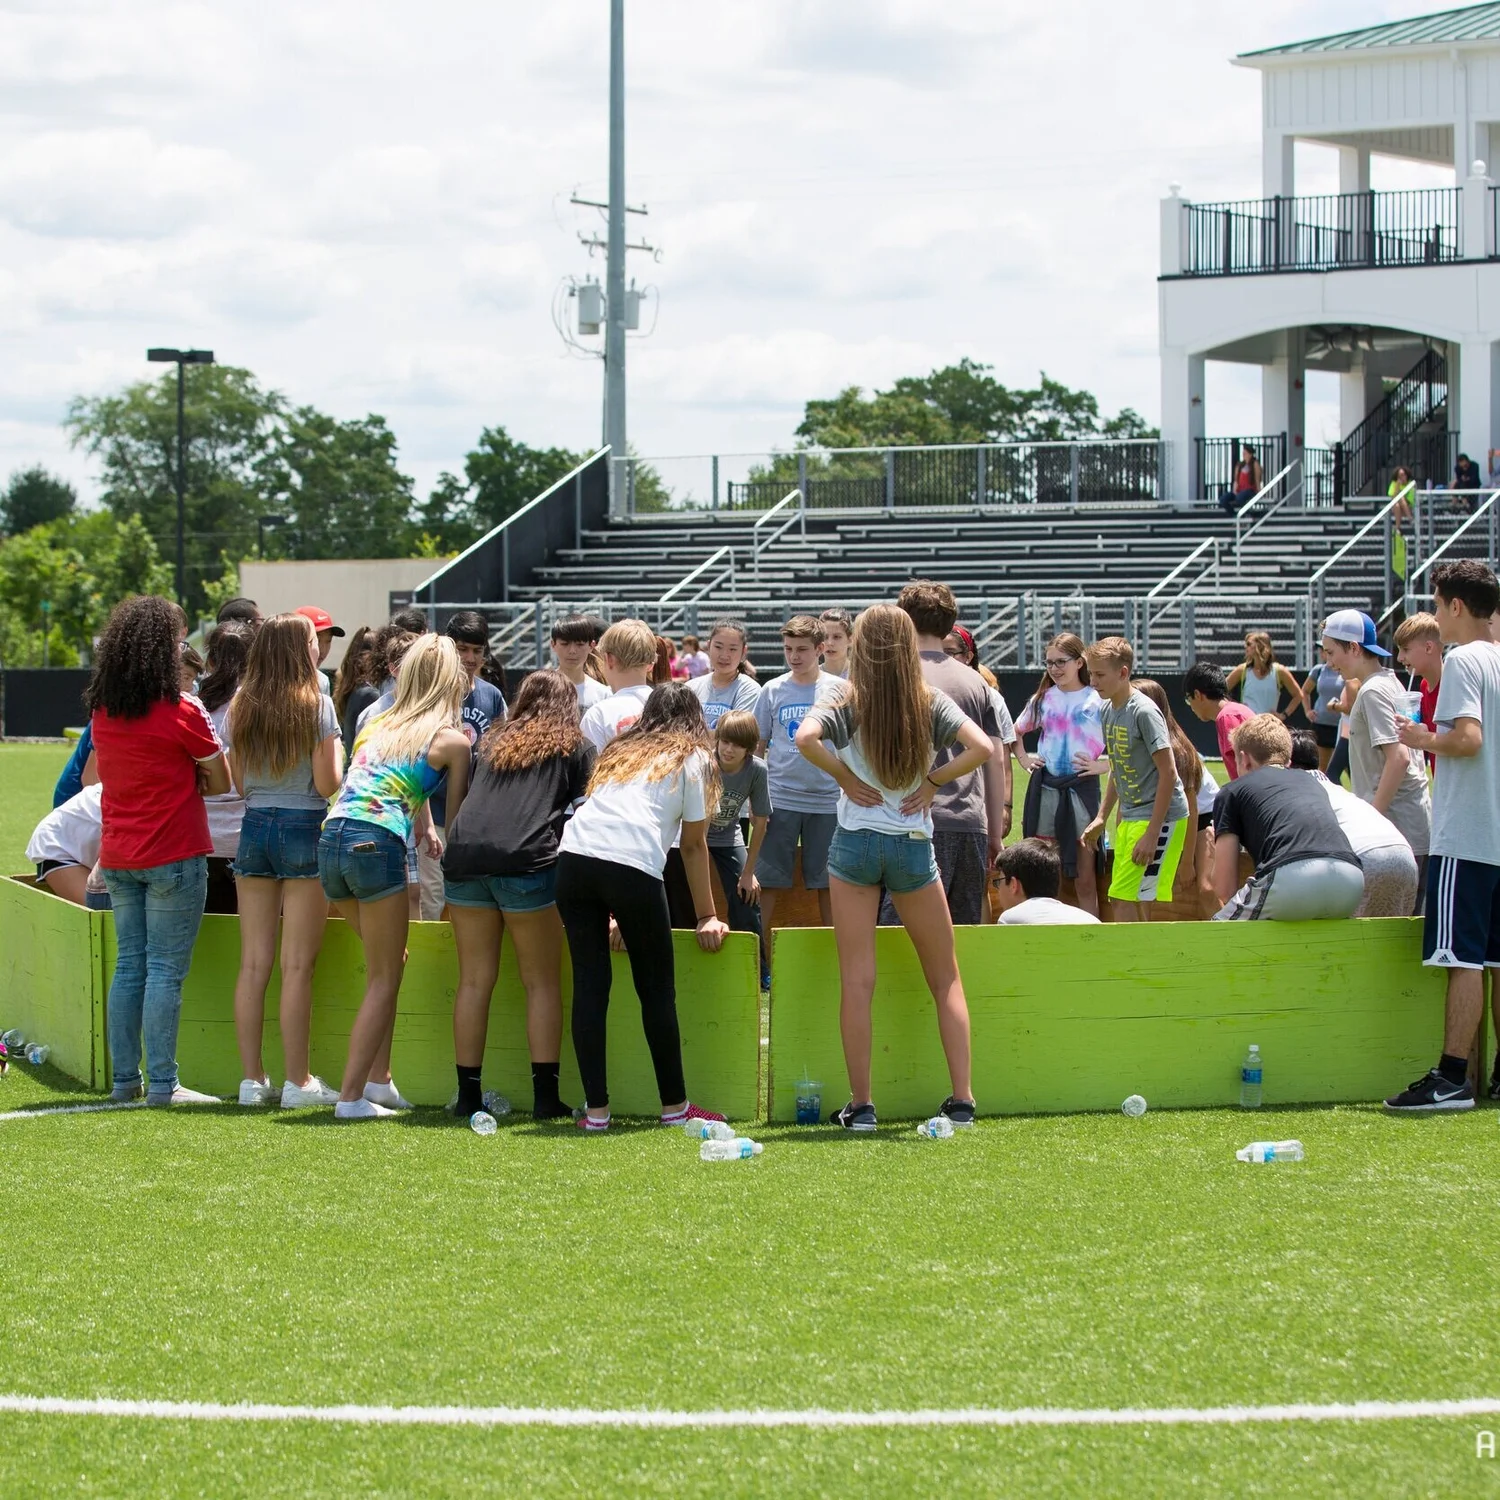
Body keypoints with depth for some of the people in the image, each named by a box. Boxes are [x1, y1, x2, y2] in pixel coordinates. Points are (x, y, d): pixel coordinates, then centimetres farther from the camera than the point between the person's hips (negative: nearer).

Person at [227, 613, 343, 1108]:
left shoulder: (242, 708, 5)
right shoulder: (317, 705, -8)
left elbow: (238, 782, 9)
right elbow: (327, 784, -10)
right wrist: (337, 754, 9)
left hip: (254, 827, 4)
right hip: (304, 829, -4)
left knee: (254, 963, 6)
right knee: (297, 965, -2)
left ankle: (252, 1077, 8)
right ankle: (297, 1081, -1)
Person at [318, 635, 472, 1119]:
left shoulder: (380, 725, 24)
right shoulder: (452, 740, 7)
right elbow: (455, 820, 12)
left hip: (331, 839, 6)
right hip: (376, 844, -6)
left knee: (384, 967, 22)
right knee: (384, 979, 3)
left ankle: (378, 1079, 21)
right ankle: (352, 1095, -3)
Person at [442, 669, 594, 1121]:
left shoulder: (492, 741, 27)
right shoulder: (574, 746, 15)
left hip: (464, 853, 4)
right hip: (527, 859, -4)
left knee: (474, 980, 7)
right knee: (542, 982, 3)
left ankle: (468, 1095, 8)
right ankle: (545, 1095, -2)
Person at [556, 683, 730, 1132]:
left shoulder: (619, 751, 32)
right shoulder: (692, 759, 18)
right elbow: (693, 845, 18)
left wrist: (612, 915, 39)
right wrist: (708, 917, 26)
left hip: (574, 855, 4)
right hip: (633, 866, -4)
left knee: (589, 985, 6)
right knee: (656, 989, 7)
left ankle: (595, 1109, 5)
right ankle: (674, 1106, 13)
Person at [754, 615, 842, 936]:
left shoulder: (838, 690, 2)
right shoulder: (773, 690, 4)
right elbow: (757, 748, 9)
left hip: (827, 800, -1)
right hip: (779, 800, 1)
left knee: (827, 884, 5)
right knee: (767, 884, -1)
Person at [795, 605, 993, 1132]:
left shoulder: (847, 701, -4)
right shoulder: (932, 703, -1)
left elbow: (806, 737, -23)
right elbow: (983, 747, -14)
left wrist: (844, 776, -9)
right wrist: (933, 780, -3)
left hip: (855, 844, -1)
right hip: (914, 846, 1)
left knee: (857, 980, 1)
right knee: (945, 977, 12)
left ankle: (861, 1104, -1)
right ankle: (962, 1099, 7)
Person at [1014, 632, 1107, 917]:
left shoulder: (1098, 702, -4)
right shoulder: (1043, 699, 8)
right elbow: (1017, 731, 25)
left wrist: (1103, 764, -13)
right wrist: (1022, 758, 10)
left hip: (1081, 789, -4)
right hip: (1044, 789, 4)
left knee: (1085, 881, 0)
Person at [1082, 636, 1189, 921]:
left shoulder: (1144, 711, -16)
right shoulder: (1108, 711, 9)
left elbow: (1168, 772, -18)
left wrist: (1152, 834, -20)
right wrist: (1102, 817, 18)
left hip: (1159, 817, -9)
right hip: (1129, 818, 9)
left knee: (1124, 900, -15)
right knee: (1122, 903, 10)